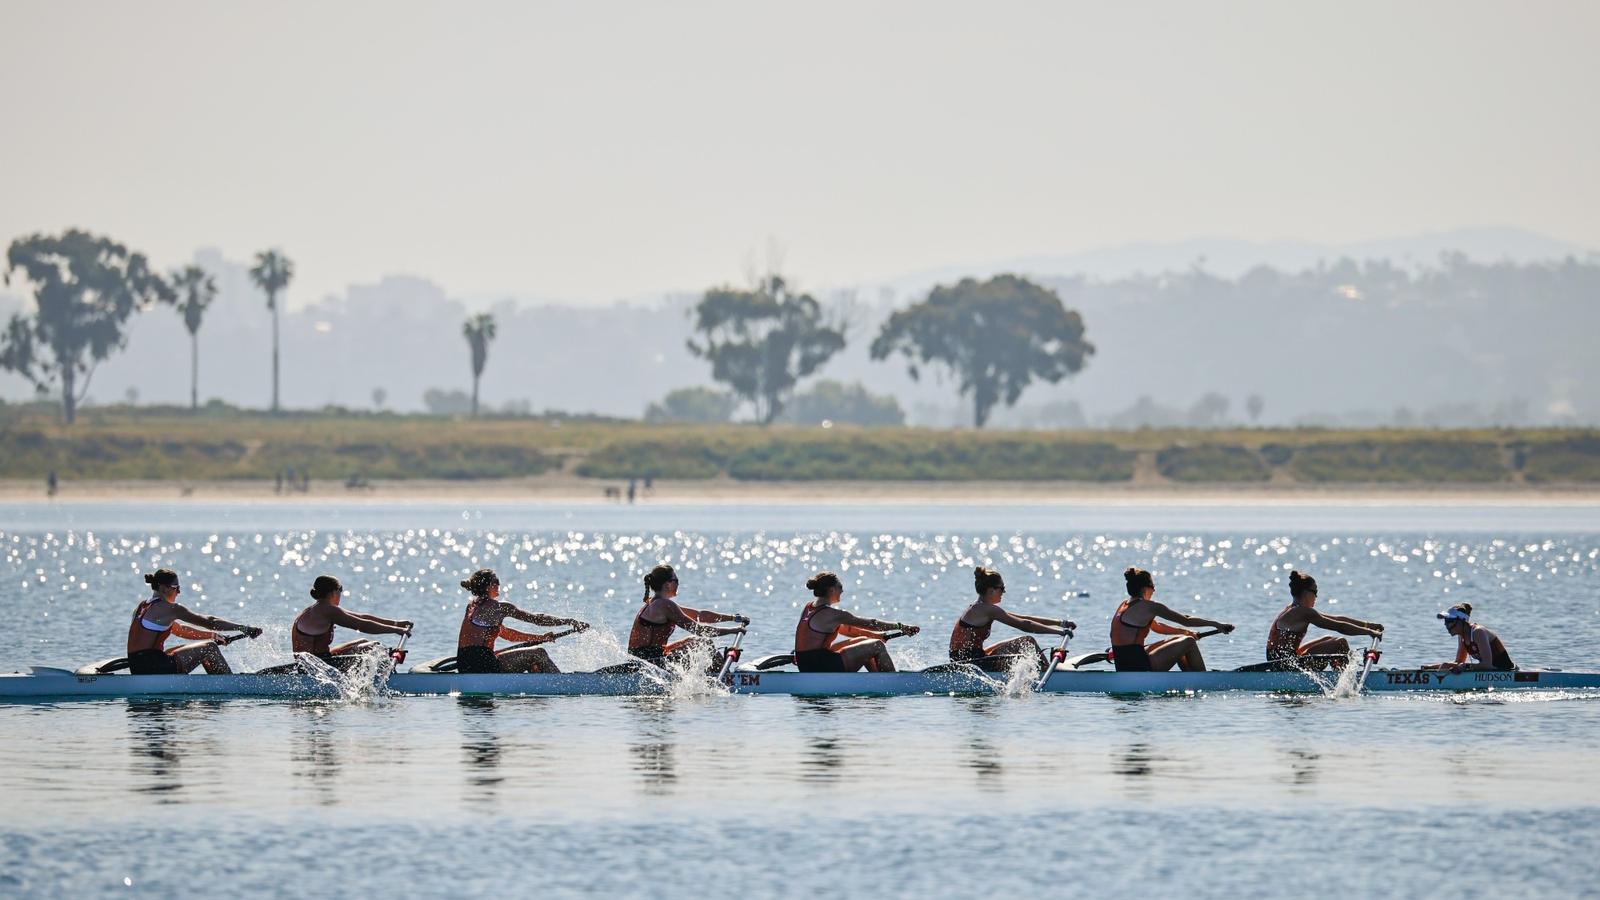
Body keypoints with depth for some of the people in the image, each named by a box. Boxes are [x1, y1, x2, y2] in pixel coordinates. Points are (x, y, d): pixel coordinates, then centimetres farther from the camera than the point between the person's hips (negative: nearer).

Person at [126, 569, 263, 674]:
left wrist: (212, 635, 21)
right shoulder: (168, 608, -9)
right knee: (209, 648, 0)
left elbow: (179, 630, 26)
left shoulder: (143, 607, 19)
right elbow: (208, 621, -9)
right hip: (154, 668, -9)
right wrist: (243, 628, -4)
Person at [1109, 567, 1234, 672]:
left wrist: (1184, 632, 29)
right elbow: (1186, 620, -6)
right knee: (1188, 642, -1)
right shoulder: (1147, 607, -10)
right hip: (1139, 669, -9)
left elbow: (1157, 627, 31)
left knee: (1177, 640, 26)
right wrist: (1216, 624, 3)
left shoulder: (1124, 606, 17)